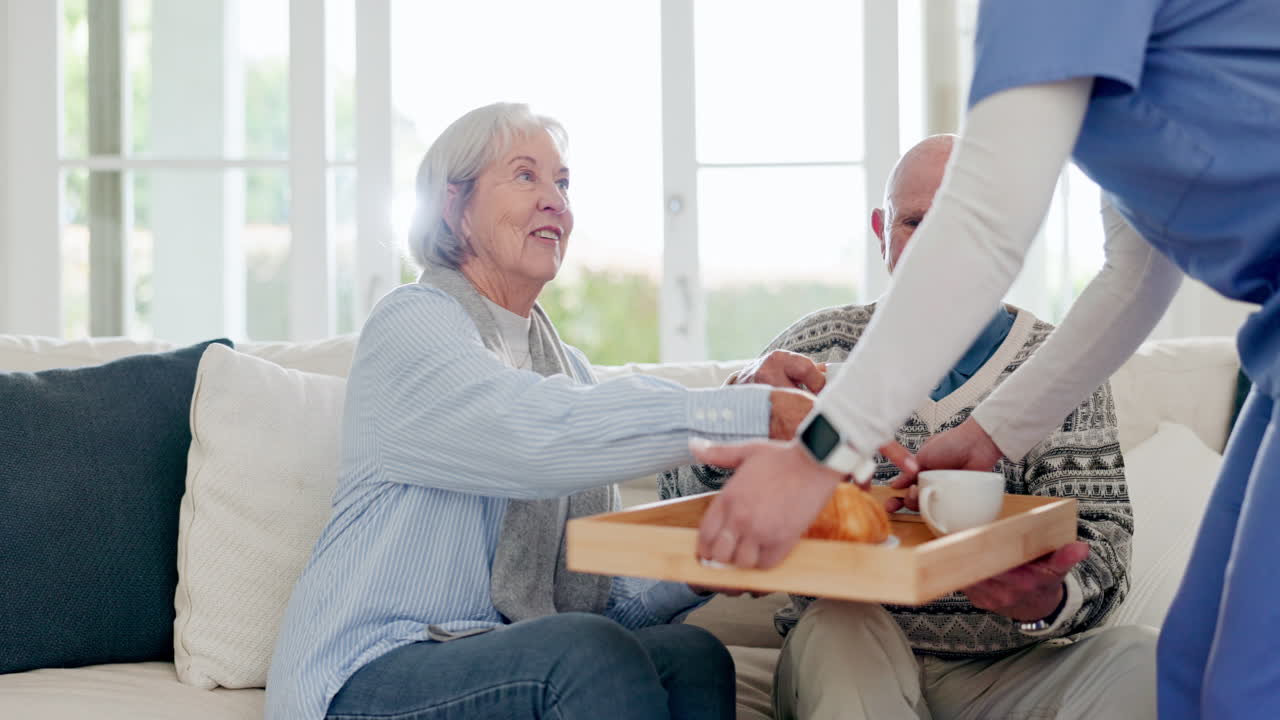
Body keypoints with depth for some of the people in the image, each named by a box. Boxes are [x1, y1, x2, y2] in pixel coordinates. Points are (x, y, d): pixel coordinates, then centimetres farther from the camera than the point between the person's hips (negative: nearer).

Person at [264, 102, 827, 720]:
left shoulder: (566, 364, 17)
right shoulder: (410, 324, -7)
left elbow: (604, 591, 13)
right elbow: (543, 436, -29)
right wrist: (760, 413, -31)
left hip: (514, 659, 6)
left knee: (693, 657, -21)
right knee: (586, 652, -32)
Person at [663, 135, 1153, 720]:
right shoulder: (820, 347, 5)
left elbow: (1098, 537, -3)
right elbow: (682, 492, 3)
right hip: (845, 671, 0)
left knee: (1141, 662, -27)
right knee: (840, 626, -33)